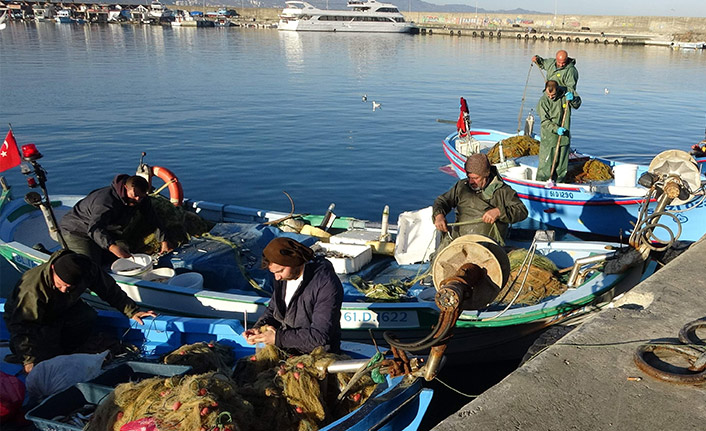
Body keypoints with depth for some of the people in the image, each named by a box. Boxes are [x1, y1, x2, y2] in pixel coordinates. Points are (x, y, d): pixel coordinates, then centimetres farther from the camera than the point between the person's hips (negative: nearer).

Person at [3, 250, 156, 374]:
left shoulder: (85, 270, -28)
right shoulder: (33, 289, -39)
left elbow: (109, 289, -11)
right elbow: (20, 324, -32)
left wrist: (132, 311, -12)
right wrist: (28, 359, -34)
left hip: (62, 310, 4)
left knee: (89, 317, -25)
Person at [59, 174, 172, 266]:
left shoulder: (141, 199, -12)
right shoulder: (106, 201, -38)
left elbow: (152, 219, 2)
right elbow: (94, 228, -51)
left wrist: (163, 241, -4)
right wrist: (113, 247, -68)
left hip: (106, 231, 8)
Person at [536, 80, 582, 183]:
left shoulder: (565, 93, -2)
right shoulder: (543, 101, -14)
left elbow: (577, 104, 12)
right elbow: (545, 121, -15)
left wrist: (572, 99, -11)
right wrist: (556, 129, -29)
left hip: (564, 136, 4)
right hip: (549, 137, -4)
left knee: (562, 162, 12)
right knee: (546, 162, -3)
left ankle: (558, 181, 25)